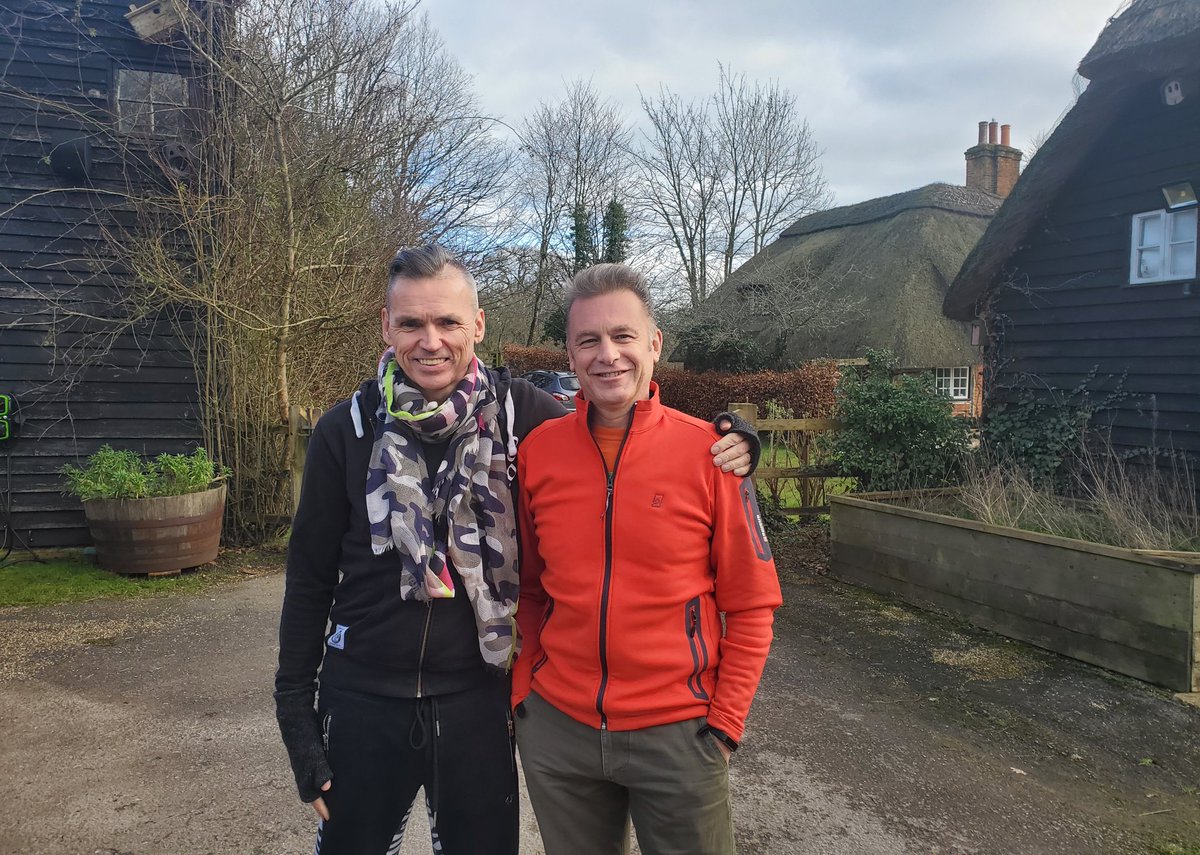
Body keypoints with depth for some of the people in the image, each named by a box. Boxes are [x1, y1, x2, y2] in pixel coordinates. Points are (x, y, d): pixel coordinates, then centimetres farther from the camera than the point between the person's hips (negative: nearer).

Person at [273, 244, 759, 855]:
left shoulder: (519, 411, -8)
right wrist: (296, 710, 1)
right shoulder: (347, 430, -7)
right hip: (363, 700, 1)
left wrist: (725, 448, -15)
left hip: (478, 696, 0)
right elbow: (310, 578, 0)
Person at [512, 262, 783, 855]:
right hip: (557, 724, 3)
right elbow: (529, 590, 9)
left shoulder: (708, 451, -9)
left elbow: (750, 605, -4)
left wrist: (724, 720, -6)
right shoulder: (536, 451, -2)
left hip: (677, 730, -2)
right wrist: (524, 689, 4)